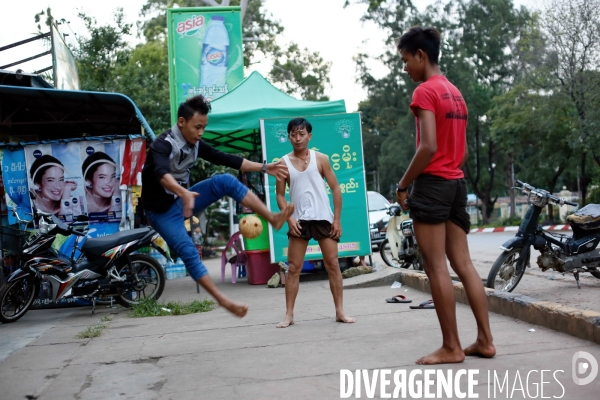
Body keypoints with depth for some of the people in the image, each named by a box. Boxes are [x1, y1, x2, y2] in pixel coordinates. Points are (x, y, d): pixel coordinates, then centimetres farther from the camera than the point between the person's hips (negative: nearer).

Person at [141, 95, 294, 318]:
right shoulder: (163, 145, -26)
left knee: (226, 181, -12)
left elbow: (225, 159, 2)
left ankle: (272, 219, -13)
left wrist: (264, 168, -1)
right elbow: (161, 174, -46)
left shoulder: (195, 144, -3)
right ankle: (222, 300, -12)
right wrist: (184, 193, -65)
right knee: (189, 253, -19)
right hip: (162, 210, -6)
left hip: (182, 201, 6)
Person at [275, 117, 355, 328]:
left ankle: (339, 311, 11)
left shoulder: (320, 159, 1)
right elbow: (280, 194, 5)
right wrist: (289, 218, -8)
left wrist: (337, 219, -4)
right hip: (299, 221, 0)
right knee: (294, 268, 1)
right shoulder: (284, 163, 3)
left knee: (333, 265, 2)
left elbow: (335, 189, 2)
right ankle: (289, 314, 7)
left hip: (323, 218, 0)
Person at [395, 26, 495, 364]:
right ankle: (485, 341, 10)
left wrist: (403, 185, -11)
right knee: (464, 265, 9)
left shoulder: (425, 91, -9)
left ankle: (451, 348, -1)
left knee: (437, 268, -4)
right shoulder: (456, 93, 18)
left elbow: (428, 147, -19)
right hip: (457, 183, 9)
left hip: (433, 183, -9)